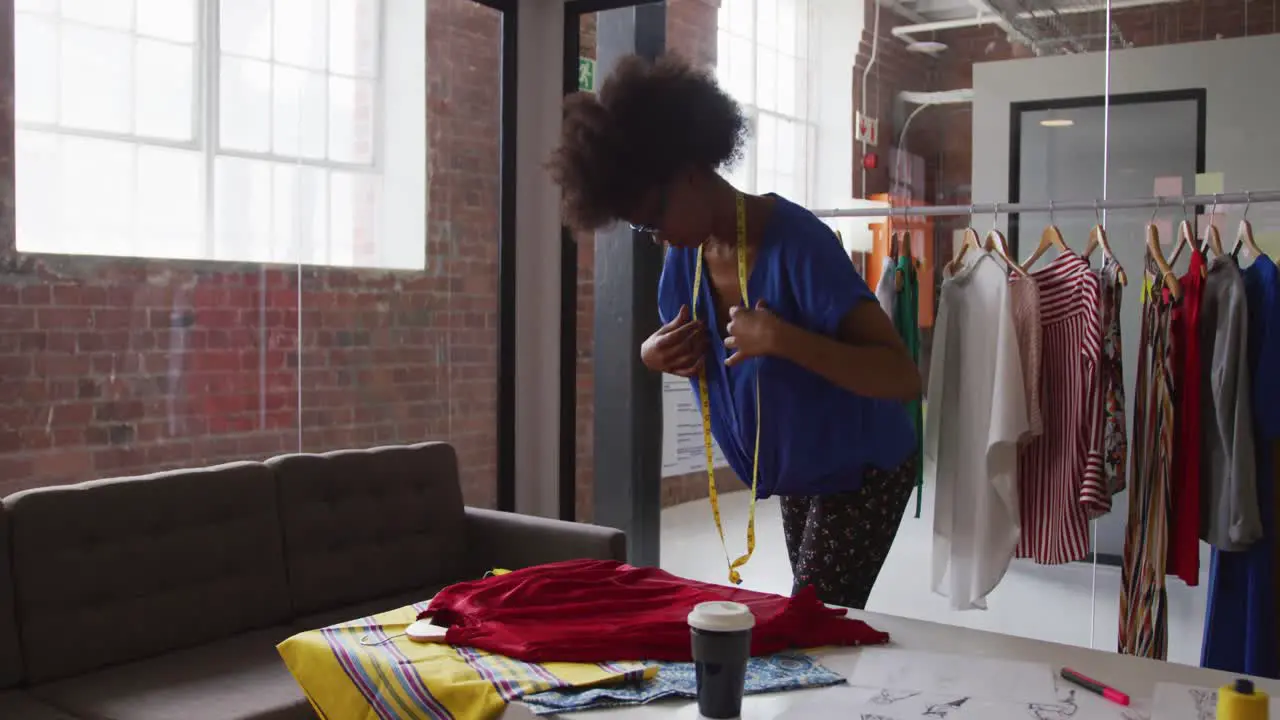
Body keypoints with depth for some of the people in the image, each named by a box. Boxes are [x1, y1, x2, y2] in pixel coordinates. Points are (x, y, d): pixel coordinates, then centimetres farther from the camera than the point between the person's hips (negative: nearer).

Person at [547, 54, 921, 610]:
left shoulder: (795, 244, -29)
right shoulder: (686, 255, -7)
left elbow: (904, 379, -33)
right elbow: (671, 347, 10)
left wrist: (783, 340, -43)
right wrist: (653, 355, -14)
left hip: (862, 472, -7)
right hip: (796, 476, 7)